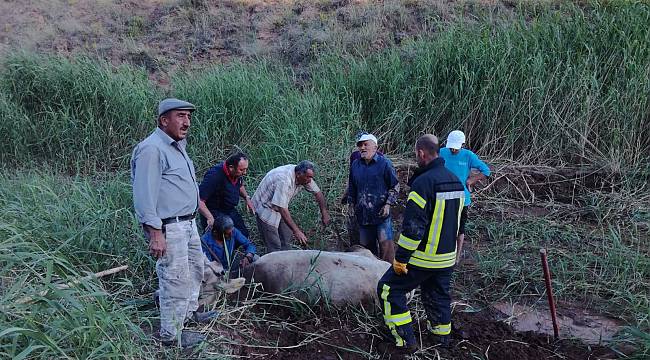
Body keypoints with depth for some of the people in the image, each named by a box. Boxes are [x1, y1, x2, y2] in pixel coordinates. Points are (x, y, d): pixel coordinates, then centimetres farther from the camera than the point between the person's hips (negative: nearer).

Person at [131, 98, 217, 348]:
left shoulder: (177, 145, 14)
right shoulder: (152, 149, -18)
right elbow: (144, 194, -23)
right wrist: (155, 233, -26)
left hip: (188, 223, 10)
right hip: (168, 228, -10)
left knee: (195, 268, 23)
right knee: (176, 280, -2)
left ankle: (189, 311, 44)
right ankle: (171, 335, 14)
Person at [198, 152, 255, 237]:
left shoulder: (238, 173, -6)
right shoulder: (215, 175, -29)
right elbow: (199, 200, -30)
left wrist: (246, 198, 2)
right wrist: (210, 218, -36)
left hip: (231, 211, 7)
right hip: (215, 214, -7)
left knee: (244, 235, 10)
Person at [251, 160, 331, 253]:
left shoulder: (304, 177, -13)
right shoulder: (284, 180, -37)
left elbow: (317, 192, 2)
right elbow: (282, 209, -41)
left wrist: (324, 212, -3)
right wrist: (296, 231, -42)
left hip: (279, 206, 8)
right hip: (265, 208, -8)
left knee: (286, 239, 13)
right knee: (274, 247, -8)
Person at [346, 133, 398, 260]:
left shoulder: (384, 163, -5)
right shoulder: (355, 165, 10)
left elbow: (395, 186, -2)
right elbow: (351, 187, 21)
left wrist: (388, 204, -10)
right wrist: (352, 204, 17)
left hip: (381, 213, -5)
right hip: (363, 214, 5)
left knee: (386, 244, -6)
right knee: (366, 245, 13)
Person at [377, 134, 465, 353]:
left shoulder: (423, 183, -23)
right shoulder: (456, 182, 5)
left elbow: (413, 227, -24)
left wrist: (400, 259, -17)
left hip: (422, 258, -8)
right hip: (447, 257, 8)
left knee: (389, 289, 7)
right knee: (438, 295, 26)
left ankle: (405, 341, 10)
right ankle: (442, 335, 42)